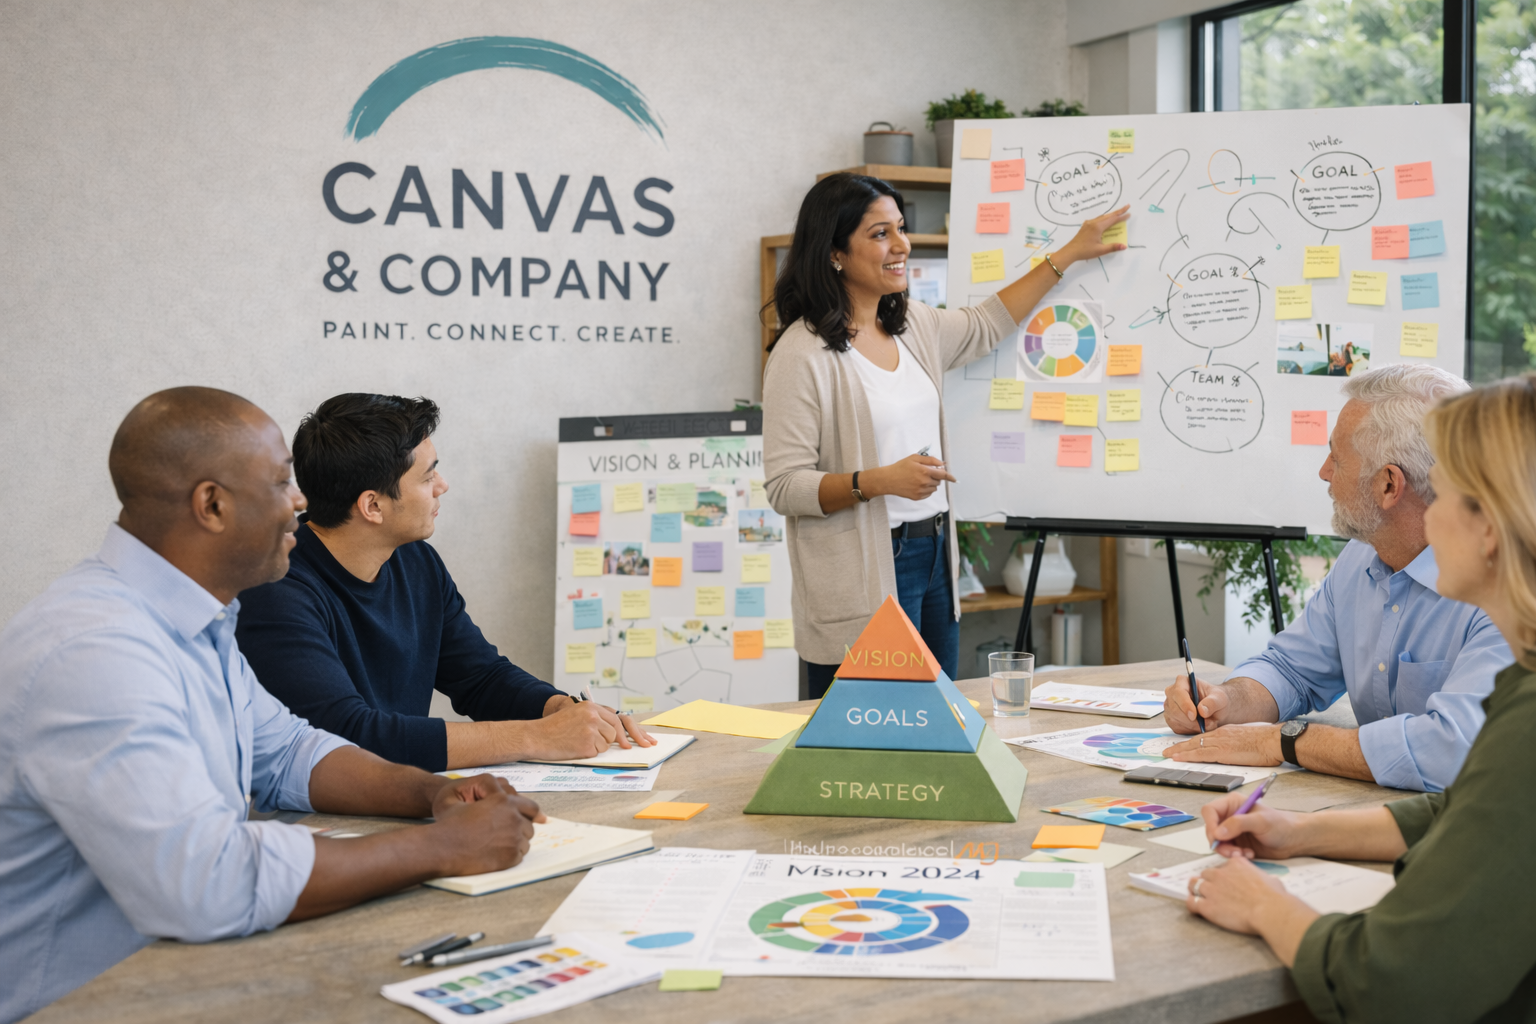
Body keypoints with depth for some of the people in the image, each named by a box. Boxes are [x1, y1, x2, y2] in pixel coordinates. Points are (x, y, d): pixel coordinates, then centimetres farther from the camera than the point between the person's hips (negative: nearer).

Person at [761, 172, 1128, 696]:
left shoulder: (911, 325, 10)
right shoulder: (802, 354, -14)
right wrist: (880, 481, -27)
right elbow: (784, 487, -16)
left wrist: (1068, 255, 29)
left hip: (933, 554, 8)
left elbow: (987, 325, 28)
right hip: (863, 580, -8)